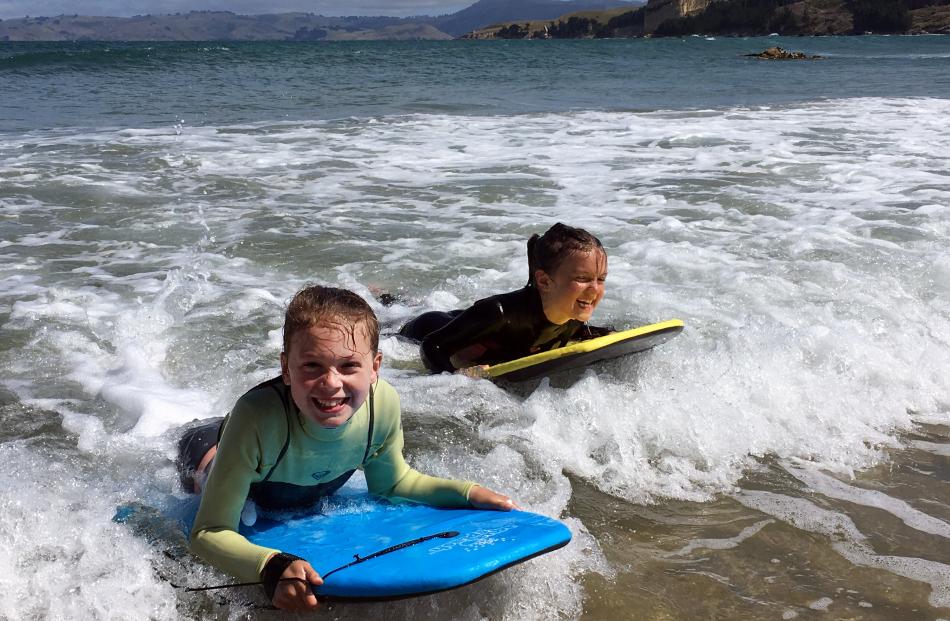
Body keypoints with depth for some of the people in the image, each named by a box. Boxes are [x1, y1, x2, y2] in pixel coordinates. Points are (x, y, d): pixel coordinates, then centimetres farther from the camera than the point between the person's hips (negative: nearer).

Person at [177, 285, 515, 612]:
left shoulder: (384, 403, -37)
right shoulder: (257, 416, -50)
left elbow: (390, 480, -14)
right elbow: (209, 532, -45)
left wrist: (466, 493, -26)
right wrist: (271, 566, -63)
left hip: (315, 495, 4)